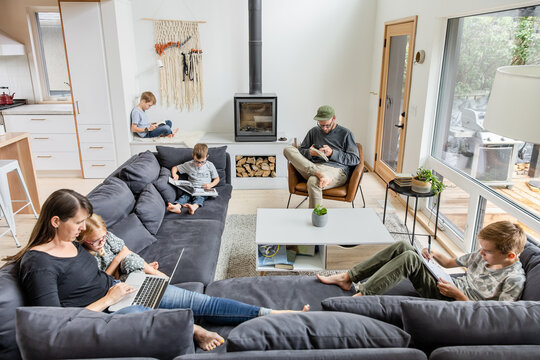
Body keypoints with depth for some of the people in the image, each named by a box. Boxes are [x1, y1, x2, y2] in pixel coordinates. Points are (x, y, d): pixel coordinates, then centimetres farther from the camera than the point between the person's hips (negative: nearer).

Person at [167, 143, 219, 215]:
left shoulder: (210, 165, 7)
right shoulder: (189, 165, 8)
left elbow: (217, 179, 13)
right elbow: (175, 168, 15)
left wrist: (210, 185, -6)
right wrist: (174, 174, -7)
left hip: (204, 189, -2)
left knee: (199, 197, -36)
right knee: (185, 195, -32)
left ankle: (194, 206, -68)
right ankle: (177, 206, -61)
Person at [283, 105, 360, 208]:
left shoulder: (345, 133, 10)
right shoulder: (314, 131, 21)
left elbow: (356, 159, 4)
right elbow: (300, 150, 22)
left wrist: (332, 153, -7)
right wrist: (310, 153, -2)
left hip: (336, 170, -5)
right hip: (314, 166, 5)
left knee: (313, 182, -39)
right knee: (288, 150, -17)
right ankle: (319, 173, -37)